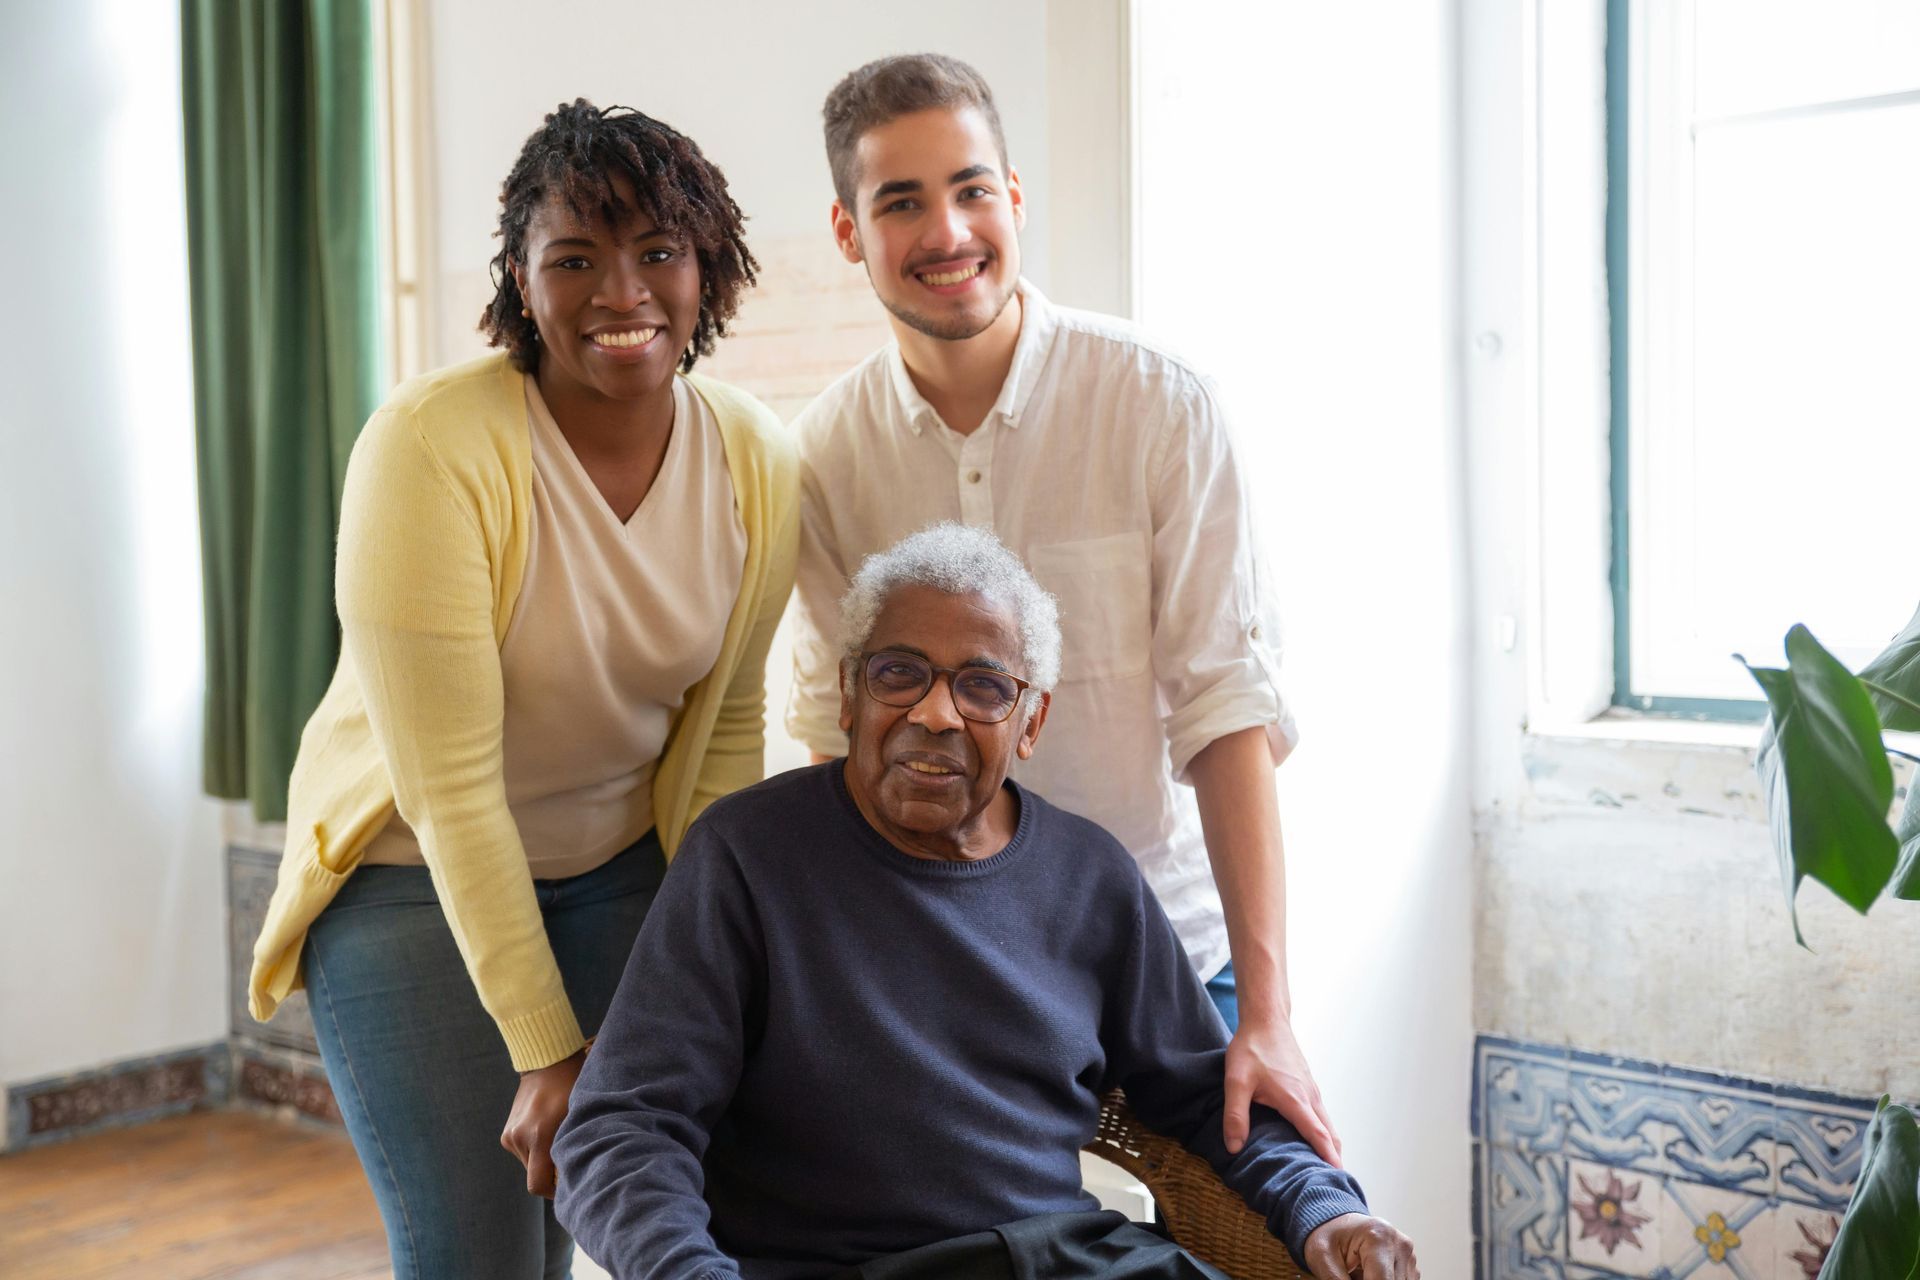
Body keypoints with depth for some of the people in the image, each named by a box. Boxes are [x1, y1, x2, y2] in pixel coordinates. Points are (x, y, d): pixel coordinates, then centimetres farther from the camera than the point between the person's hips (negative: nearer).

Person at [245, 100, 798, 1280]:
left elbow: (727, 727, 0)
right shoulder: (431, 446, -24)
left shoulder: (753, 461, -9)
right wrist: (547, 1052, -20)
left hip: (624, 865, 4)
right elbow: (450, 787, -22)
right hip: (414, 873, -4)